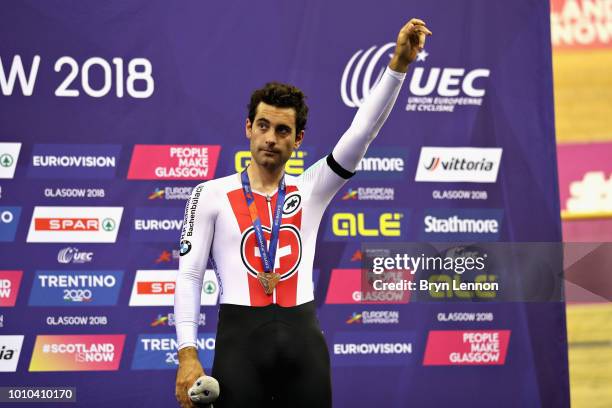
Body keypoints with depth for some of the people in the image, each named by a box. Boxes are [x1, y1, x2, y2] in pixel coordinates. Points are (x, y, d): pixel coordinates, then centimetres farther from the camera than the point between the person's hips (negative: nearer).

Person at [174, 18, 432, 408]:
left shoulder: (310, 191, 10)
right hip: (241, 336, -2)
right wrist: (188, 354, -8)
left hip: (303, 337, 3)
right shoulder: (212, 194, 5)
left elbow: (362, 131, 2)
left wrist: (398, 64, -9)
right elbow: (189, 276, 2)